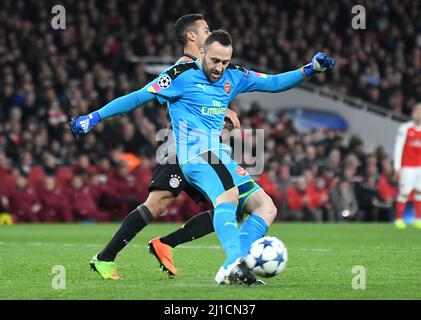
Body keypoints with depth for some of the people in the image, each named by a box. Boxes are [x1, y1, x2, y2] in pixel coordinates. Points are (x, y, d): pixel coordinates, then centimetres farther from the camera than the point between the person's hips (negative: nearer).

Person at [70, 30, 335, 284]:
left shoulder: (234, 76, 14)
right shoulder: (182, 75, -4)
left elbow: (273, 83, 20)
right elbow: (139, 97, -2)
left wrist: (309, 69, 8)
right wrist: (95, 116, -4)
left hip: (221, 157, 8)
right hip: (196, 156, -8)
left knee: (267, 208, -6)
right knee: (228, 197, -36)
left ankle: (231, 271, -18)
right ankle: (235, 263, -55)